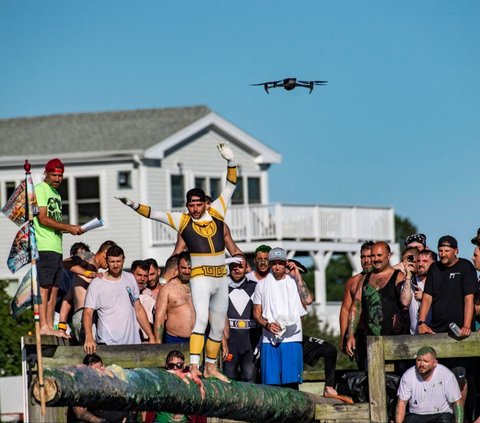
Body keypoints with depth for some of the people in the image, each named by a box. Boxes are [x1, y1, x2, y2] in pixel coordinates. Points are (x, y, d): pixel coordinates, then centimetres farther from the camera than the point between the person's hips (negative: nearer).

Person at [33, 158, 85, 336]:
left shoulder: (56, 194, 24)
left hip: (56, 247, 9)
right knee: (44, 286, -11)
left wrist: (73, 228, 7)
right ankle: (43, 327, -14)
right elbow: (43, 218, -13)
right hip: (44, 247, -9)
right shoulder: (40, 189, -4)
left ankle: (50, 327, 8)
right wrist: (68, 227, -12)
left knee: (54, 288, 6)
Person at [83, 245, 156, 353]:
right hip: (108, 344, -4)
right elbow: (88, 313, -10)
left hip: (133, 342, 4)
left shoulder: (130, 278, 11)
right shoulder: (97, 284, -4)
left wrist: (151, 336, 10)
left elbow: (138, 309, 16)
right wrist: (89, 338, -27)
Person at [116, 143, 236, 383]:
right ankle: (194, 365, -32)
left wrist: (230, 162, -1)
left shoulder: (216, 212, 7)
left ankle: (211, 367, 22)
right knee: (201, 318, -23)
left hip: (220, 278, 5)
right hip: (200, 277, -5)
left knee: (218, 326, 11)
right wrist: (133, 205, -17)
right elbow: (153, 214, -5)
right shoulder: (182, 221, 0)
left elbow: (230, 186, 9)